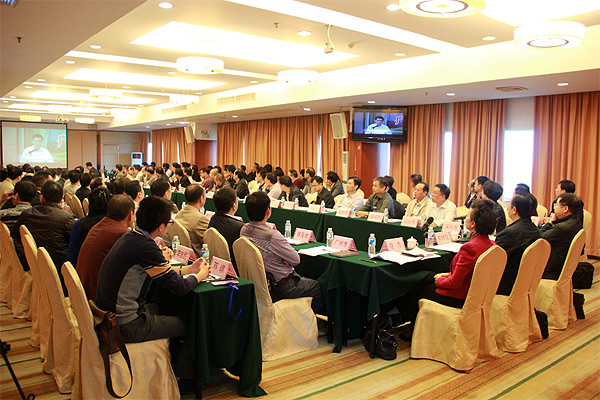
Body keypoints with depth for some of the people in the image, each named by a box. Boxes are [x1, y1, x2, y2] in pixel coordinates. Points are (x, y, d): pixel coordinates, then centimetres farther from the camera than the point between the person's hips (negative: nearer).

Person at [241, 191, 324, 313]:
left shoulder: (244, 230, -6)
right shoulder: (272, 236, -31)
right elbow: (296, 259, -18)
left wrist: (283, 258, -5)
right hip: (282, 286, -9)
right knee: (320, 288, 11)